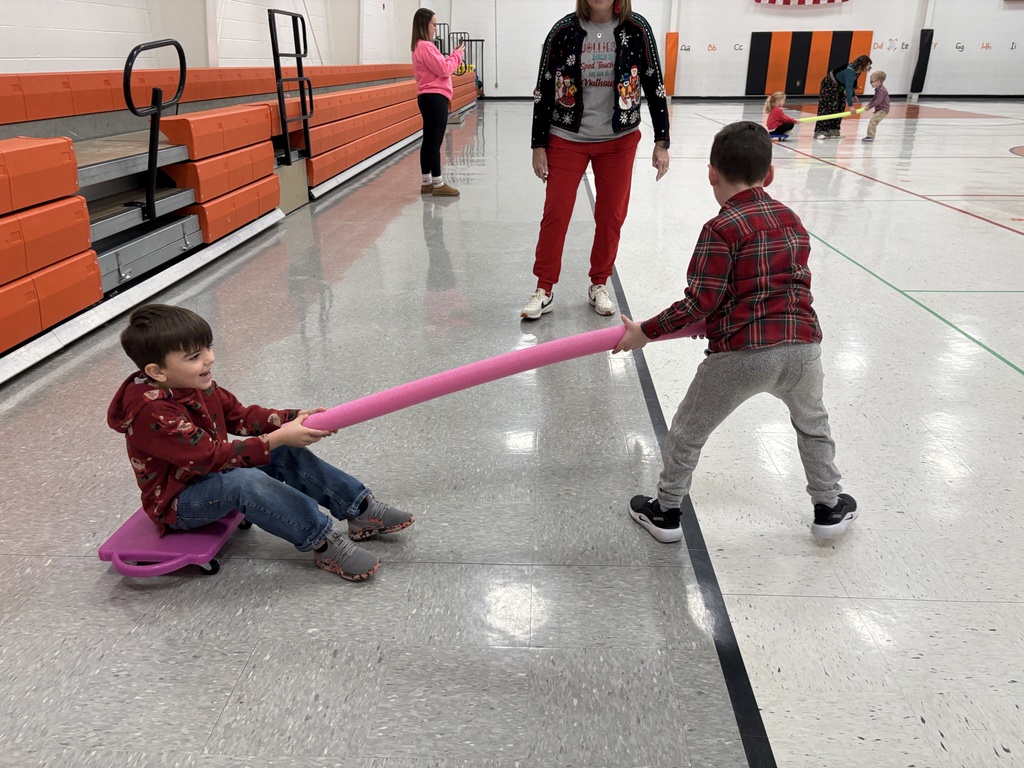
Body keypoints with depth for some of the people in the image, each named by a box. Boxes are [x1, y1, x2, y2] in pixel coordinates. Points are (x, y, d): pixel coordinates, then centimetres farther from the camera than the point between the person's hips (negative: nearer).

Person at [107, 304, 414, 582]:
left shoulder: (196, 384, -2)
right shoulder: (152, 413, -30)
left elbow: (240, 416, 4)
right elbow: (210, 456, -32)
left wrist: (295, 418, -10)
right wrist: (277, 439, -33)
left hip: (211, 475, 9)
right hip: (177, 503, -9)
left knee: (288, 456, -6)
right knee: (244, 481, -37)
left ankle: (362, 510, -3)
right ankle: (324, 544, -31)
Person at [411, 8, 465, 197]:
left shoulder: (421, 46, 19)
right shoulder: (426, 46, -14)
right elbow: (443, 69, -17)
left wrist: (454, 55, 11)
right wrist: (457, 54, -3)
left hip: (429, 97, 11)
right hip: (434, 98, -11)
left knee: (429, 140, 11)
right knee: (435, 141, -9)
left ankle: (426, 182, 15)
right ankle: (438, 184, -7)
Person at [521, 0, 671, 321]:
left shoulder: (637, 29, -5)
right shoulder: (564, 29, -6)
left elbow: (654, 86, 0)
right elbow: (543, 89, -2)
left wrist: (661, 142, -3)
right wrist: (538, 145, -3)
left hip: (619, 140, 1)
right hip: (567, 139, -1)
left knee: (611, 216, 6)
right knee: (555, 213, -2)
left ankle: (599, 285, 23)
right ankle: (544, 290, 10)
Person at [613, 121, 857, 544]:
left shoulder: (721, 229, -8)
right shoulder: (792, 220, 13)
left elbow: (700, 302, -12)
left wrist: (646, 332, -4)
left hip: (740, 354, -5)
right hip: (802, 346, 6)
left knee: (687, 431, 14)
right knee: (813, 425, 31)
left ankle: (665, 511, 27)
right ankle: (829, 508, 42)